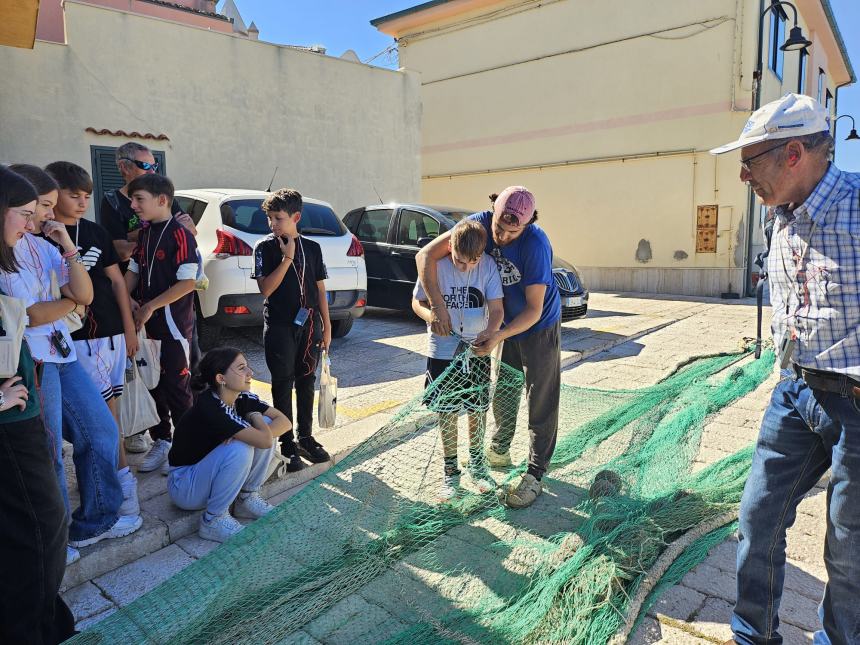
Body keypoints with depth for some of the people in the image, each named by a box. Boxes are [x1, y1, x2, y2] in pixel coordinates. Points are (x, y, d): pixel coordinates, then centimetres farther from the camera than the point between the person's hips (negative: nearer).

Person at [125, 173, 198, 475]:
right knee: (153, 383, 15)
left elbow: (187, 282, -19)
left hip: (173, 322, -8)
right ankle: (160, 441, 29)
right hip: (147, 323, 8)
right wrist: (127, 300, -2)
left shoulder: (180, 235, -13)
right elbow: (133, 270, 17)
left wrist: (150, 307, -16)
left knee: (177, 385, 2)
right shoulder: (145, 234, 11)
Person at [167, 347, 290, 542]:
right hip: (184, 487, -7)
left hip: (211, 472, 7)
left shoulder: (242, 398, -7)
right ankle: (213, 521, -12)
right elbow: (265, 441, -36)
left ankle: (247, 499, 4)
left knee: (266, 424, -11)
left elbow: (285, 422, -10)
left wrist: (250, 433, -26)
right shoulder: (209, 407, -31)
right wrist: (254, 416, -16)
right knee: (240, 449, -33)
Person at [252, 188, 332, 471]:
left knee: (306, 382, 12)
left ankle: (306, 438, 26)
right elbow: (266, 288, -13)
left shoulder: (312, 247, 7)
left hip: (309, 325, 4)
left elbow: (320, 290, 10)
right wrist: (287, 258, -17)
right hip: (279, 327, -3)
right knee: (283, 385, 3)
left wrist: (326, 327, 7)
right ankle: (287, 445, 13)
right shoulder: (265, 247, -2)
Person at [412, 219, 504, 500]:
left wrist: (487, 334, -28)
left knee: (478, 409, 13)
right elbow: (417, 302, -4)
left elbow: (497, 309, -9)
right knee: (447, 412, 7)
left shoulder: (488, 265, -11)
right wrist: (430, 315, -26)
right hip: (443, 351, -1)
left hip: (477, 351, 1)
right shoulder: (436, 264, -14)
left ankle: (477, 463, 35)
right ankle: (450, 471, 25)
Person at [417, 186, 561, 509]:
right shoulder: (481, 223, -20)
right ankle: (499, 450, 40)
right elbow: (426, 255, -26)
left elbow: (534, 309, -27)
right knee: (502, 389, 18)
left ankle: (535, 473, 12)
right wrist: (438, 305, -35)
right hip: (505, 325, 5)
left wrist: (499, 336, -38)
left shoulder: (536, 244, -31)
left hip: (539, 327, -4)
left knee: (542, 400, 1)